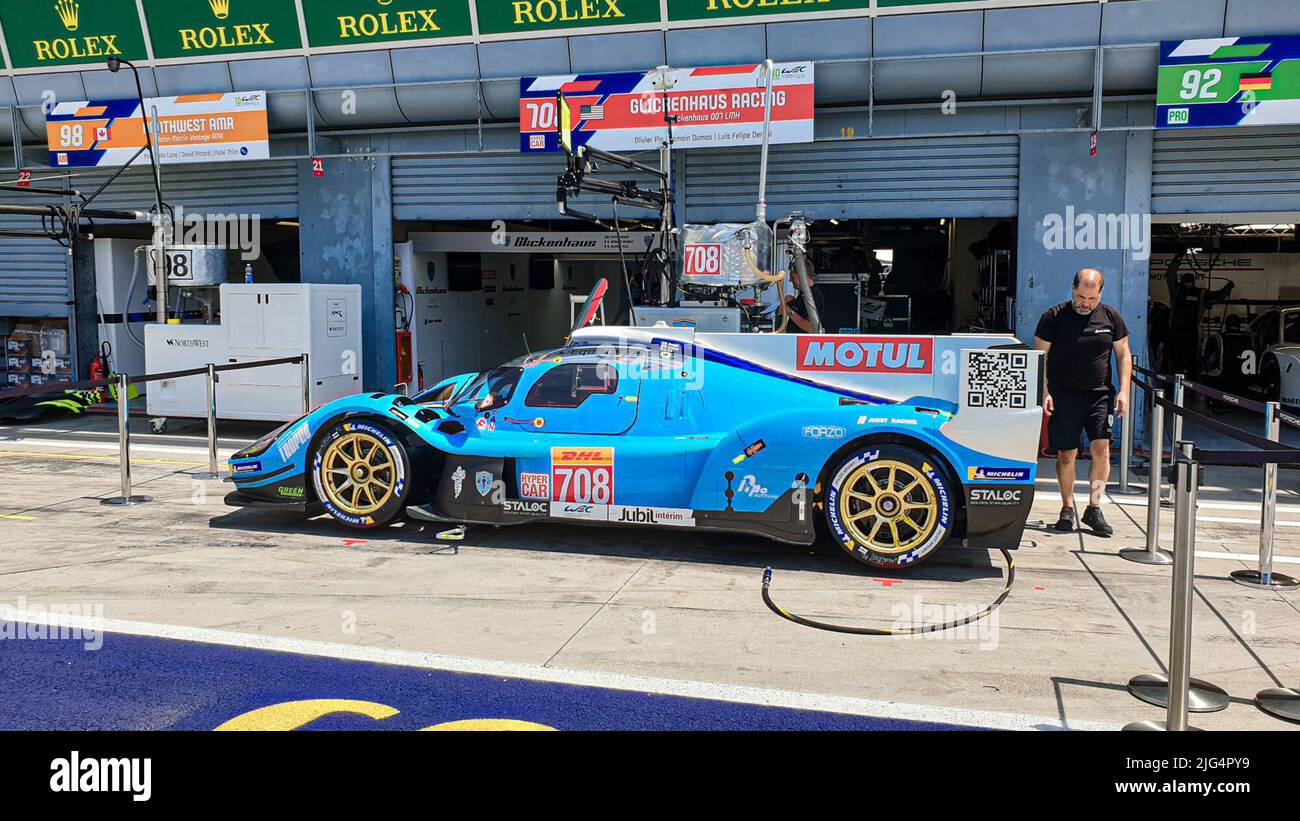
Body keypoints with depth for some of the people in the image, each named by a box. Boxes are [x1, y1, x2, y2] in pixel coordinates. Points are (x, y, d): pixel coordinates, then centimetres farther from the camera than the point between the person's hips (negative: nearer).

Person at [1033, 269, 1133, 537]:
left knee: (1101, 449, -8)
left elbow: (1123, 355, 12)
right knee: (1066, 454, 0)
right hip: (1064, 395, -2)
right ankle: (1067, 508, 15)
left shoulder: (1111, 318, 6)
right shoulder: (1054, 316, -2)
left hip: (1100, 394, 2)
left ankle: (1094, 509, 3)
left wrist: (1123, 391, 1)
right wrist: (1044, 391, -10)